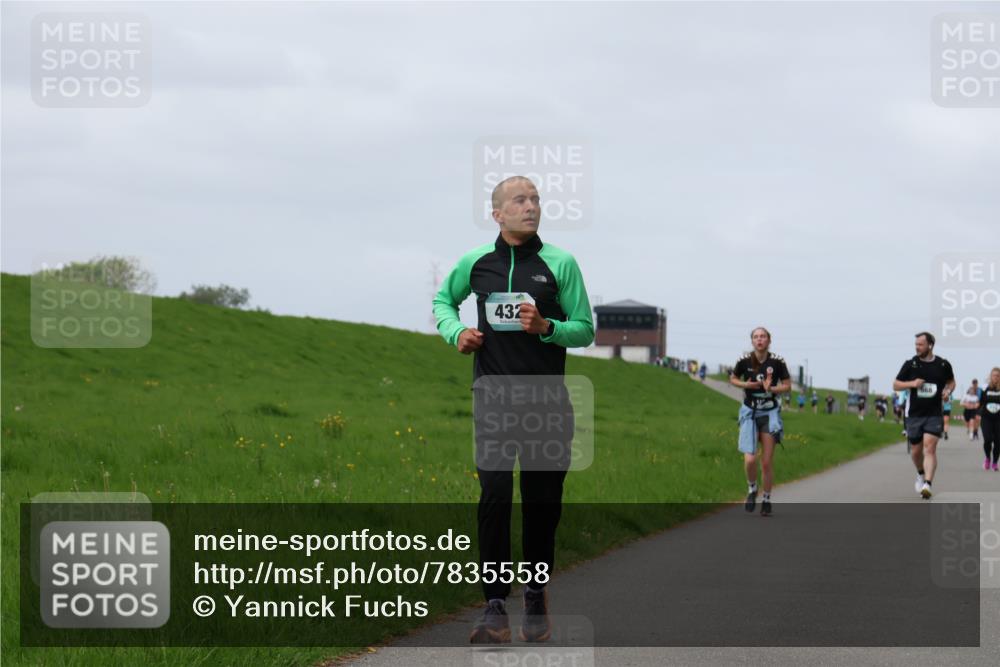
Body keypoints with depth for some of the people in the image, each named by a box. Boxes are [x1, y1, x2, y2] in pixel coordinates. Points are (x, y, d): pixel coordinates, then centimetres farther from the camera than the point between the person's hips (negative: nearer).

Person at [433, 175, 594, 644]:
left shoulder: (560, 263, 1)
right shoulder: (476, 262, 7)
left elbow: (585, 330, 3)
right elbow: (443, 299, 25)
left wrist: (545, 327, -15)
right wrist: (456, 332, 5)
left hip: (547, 399, 0)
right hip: (493, 395, 0)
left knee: (542, 501, 5)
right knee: (494, 497, -10)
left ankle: (537, 597, 20)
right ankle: (495, 606, -10)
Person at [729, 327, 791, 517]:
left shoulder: (777, 362, -8)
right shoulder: (745, 361, -7)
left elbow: (787, 386, 0)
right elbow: (733, 379, 9)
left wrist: (771, 388, -18)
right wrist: (746, 384, -11)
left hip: (770, 413, 0)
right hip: (750, 412, 0)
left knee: (767, 462, 2)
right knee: (750, 459, -13)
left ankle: (766, 499, 19)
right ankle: (752, 489, 16)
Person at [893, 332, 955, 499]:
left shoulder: (943, 365, 1)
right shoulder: (910, 364, -1)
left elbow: (951, 381, 19)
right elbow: (895, 385, 3)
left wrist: (948, 391, -3)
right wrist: (912, 384, -15)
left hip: (934, 415, -2)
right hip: (914, 414, 2)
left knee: (930, 448, -16)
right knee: (916, 451, 11)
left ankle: (927, 484, -24)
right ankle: (921, 474, 40)